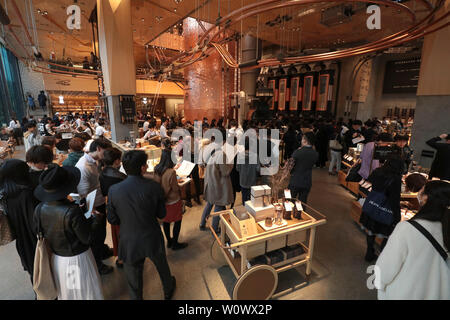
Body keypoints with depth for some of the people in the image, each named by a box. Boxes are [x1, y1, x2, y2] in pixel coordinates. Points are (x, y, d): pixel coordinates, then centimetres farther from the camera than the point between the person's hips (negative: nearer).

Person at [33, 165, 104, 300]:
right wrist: (95, 218, -7)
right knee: (84, 292, 19)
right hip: (77, 259, -5)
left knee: (65, 293, 30)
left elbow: (41, 234, 2)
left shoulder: (39, 210, -14)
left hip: (56, 259, 6)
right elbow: (87, 238, -21)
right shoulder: (73, 212, -33)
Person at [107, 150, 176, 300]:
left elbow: (112, 219, -6)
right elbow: (161, 214, -9)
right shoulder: (154, 187, -21)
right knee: (162, 266, 29)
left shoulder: (113, 190, -18)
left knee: (134, 280, 22)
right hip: (152, 240, 1)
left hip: (129, 243, 0)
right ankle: (168, 291, 55)